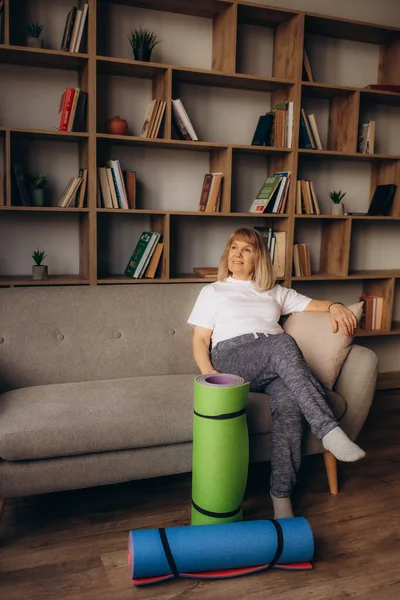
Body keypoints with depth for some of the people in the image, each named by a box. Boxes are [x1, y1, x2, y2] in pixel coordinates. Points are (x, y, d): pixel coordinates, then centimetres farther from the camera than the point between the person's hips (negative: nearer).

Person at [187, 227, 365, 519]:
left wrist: (335, 306, -3)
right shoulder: (213, 291, 22)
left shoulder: (275, 291, 29)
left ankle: (282, 492, -26)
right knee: (283, 342, -35)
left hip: (276, 364, 3)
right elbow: (200, 340, 13)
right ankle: (329, 430, -39)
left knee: (289, 401, -34)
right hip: (231, 356, -2)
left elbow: (313, 304, 22)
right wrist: (208, 372, -7)